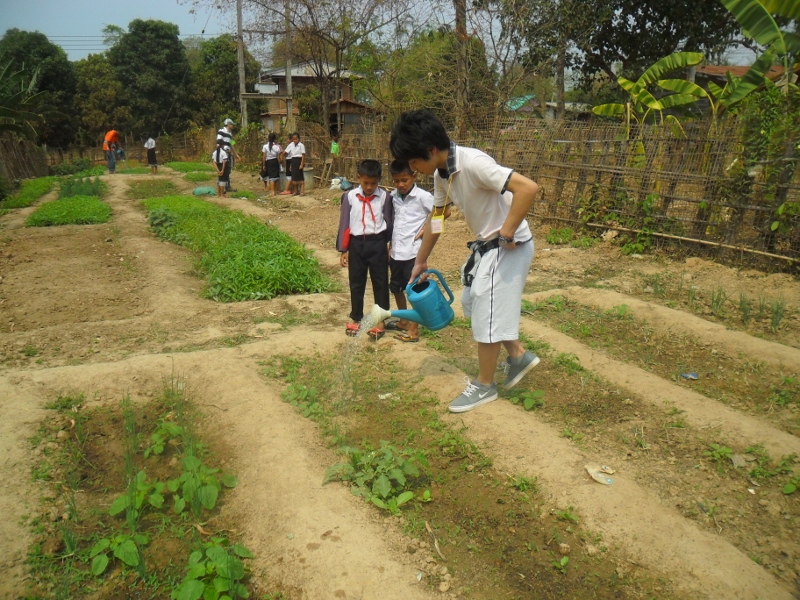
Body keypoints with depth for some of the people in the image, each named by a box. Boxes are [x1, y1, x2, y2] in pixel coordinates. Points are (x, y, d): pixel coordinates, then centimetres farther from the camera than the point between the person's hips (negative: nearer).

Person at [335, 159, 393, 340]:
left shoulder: (384, 197, -4)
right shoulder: (350, 196, -2)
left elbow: (389, 223, 3)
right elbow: (344, 224, 2)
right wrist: (343, 250, 2)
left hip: (377, 244, -1)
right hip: (357, 244, 1)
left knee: (380, 283, 7)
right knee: (356, 283, 12)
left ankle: (380, 320, 19)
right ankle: (356, 318, 26)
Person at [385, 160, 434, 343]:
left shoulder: (423, 196, -11)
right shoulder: (394, 196, 7)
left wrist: (425, 230, -11)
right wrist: (391, 246, 14)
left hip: (413, 252, -7)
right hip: (396, 251, 7)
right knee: (396, 288, 18)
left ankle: (413, 330, 12)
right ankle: (403, 321, 37)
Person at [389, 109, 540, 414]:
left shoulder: (472, 163, -28)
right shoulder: (441, 174, 0)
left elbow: (528, 188, -35)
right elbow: (436, 218, 13)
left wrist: (507, 233, -27)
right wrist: (420, 261, 18)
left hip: (508, 247, -9)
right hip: (486, 245, 9)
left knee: (487, 312, -1)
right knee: (472, 303, 19)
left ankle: (484, 385, 18)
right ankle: (518, 355, 34)